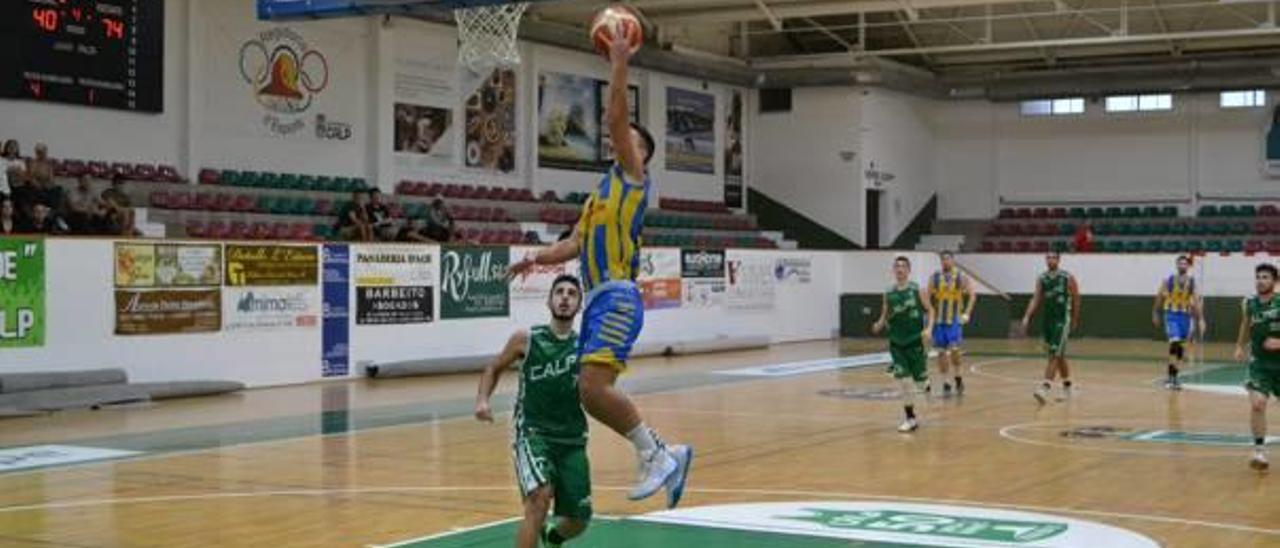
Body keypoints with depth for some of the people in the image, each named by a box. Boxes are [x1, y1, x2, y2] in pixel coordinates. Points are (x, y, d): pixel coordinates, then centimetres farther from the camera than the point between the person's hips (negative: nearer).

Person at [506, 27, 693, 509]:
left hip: (617, 297, -9)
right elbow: (576, 243, 23)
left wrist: (619, 63, -5)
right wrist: (536, 258, 9)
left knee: (594, 386, -22)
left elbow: (616, 118, -8)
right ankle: (662, 454, 13)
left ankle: (657, 455, -12)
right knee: (591, 394, 6)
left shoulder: (633, 177, 2)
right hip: (598, 298, 9)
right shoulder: (602, 192, 25)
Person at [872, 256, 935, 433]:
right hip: (897, 343, 1)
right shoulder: (888, 294, 1)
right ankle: (910, 418, 3)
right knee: (905, 381, -8)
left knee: (919, 383, 6)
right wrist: (878, 325, -12)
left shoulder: (917, 290, -6)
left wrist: (928, 329, -15)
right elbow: (885, 316, 9)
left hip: (915, 341, -1)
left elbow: (929, 310, -1)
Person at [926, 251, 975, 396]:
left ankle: (959, 378, 6)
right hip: (939, 320, 3)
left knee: (954, 349, -15)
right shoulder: (934, 278, 3)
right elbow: (929, 298, 7)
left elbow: (972, 295, -2)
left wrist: (967, 313, -10)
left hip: (954, 320, -2)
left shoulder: (961, 277, -2)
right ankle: (945, 384, 11)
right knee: (941, 352, 3)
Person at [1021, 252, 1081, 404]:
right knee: (1059, 355, 16)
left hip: (1062, 321, -5)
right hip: (1047, 320, 5)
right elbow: (1036, 299, 3)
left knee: (1055, 355, -15)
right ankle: (1067, 386, 31)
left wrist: (1075, 320, 6)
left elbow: (1076, 300, 1)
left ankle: (1045, 388, -23)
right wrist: (1027, 317, -9)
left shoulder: (1068, 278, -6)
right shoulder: (1041, 279, 6)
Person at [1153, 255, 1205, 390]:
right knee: (1174, 343, -20)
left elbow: (1196, 301, 1)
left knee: (1181, 347, 9)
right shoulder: (1168, 280, -5)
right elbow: (1159, 297, 5)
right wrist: (1155, 314, 7)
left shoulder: (1192, 282, 2)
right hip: (1171, 315, -4)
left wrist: (1200, 319, -6)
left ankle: (1174, 375, 22)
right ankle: (1170, 376, -12)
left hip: (1185, 316, 4)